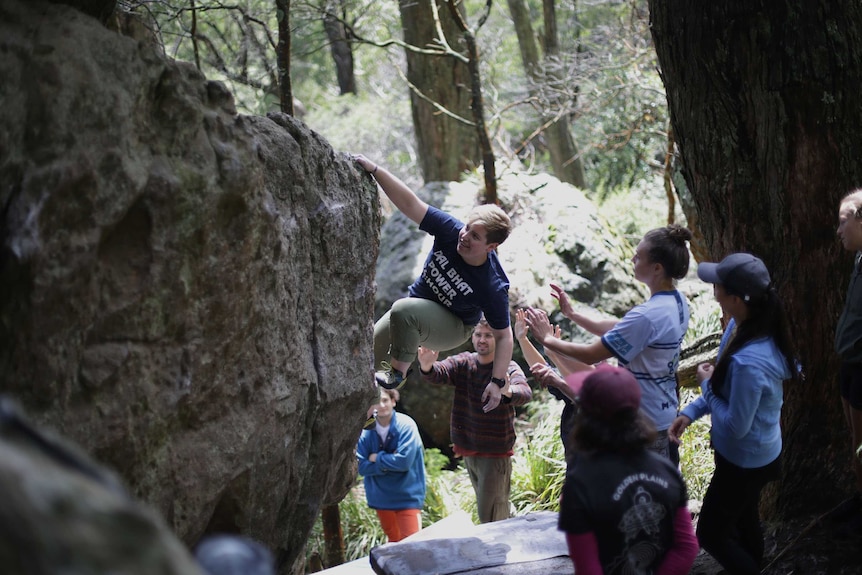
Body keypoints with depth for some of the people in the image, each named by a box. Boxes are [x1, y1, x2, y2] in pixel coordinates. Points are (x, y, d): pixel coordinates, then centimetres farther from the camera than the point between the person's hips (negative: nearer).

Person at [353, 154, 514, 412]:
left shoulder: (493, 286, -31)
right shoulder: (451, 231, -24)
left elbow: (504, 336, -22)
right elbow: (410, 203, -28)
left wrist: (497, 381, -28)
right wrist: (374, 169, -40)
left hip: (452, 328, -5)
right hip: (416, 309, 5)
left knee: (403, 310, -37)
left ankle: (397, 373, -17)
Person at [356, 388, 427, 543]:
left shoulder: (406, 425, -13)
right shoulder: (366, 430, -4)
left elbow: (404, 461, -23)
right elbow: (361, 467, -7)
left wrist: (377, 458, -11)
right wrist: (389, 462, -17)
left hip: (407, 496, -4)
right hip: (381, 497, 4)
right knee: (394, 541, 17)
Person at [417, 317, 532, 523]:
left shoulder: (508, 368, -13)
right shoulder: (462, 363, 0)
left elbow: (525, 392, -33)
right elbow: (439, 373, -19)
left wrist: (509, 391, -57)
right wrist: (427, 367, -44)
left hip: (496, 452, -5)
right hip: (468, 449, 6)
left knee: (490, 515, -10)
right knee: (483, 509, 20)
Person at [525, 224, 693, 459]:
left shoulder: (647, 316, -28)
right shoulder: (677, 302, 2)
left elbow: (591, 355, -22)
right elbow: (618, 331, 11)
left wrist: (547, 339, -8)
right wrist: (572, 314, 10)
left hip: (645, 423, -9)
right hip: (666, 412, 9)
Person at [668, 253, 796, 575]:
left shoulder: (750, 362, -40)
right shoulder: (742, 327, -10)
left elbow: (735, 425, -28)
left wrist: (706, 384, -15)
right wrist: (690, 412, -3)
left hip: (744, 461, -9)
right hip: (754, 454, 9)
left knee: (710, 534, 11)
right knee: (743, 521, 29)